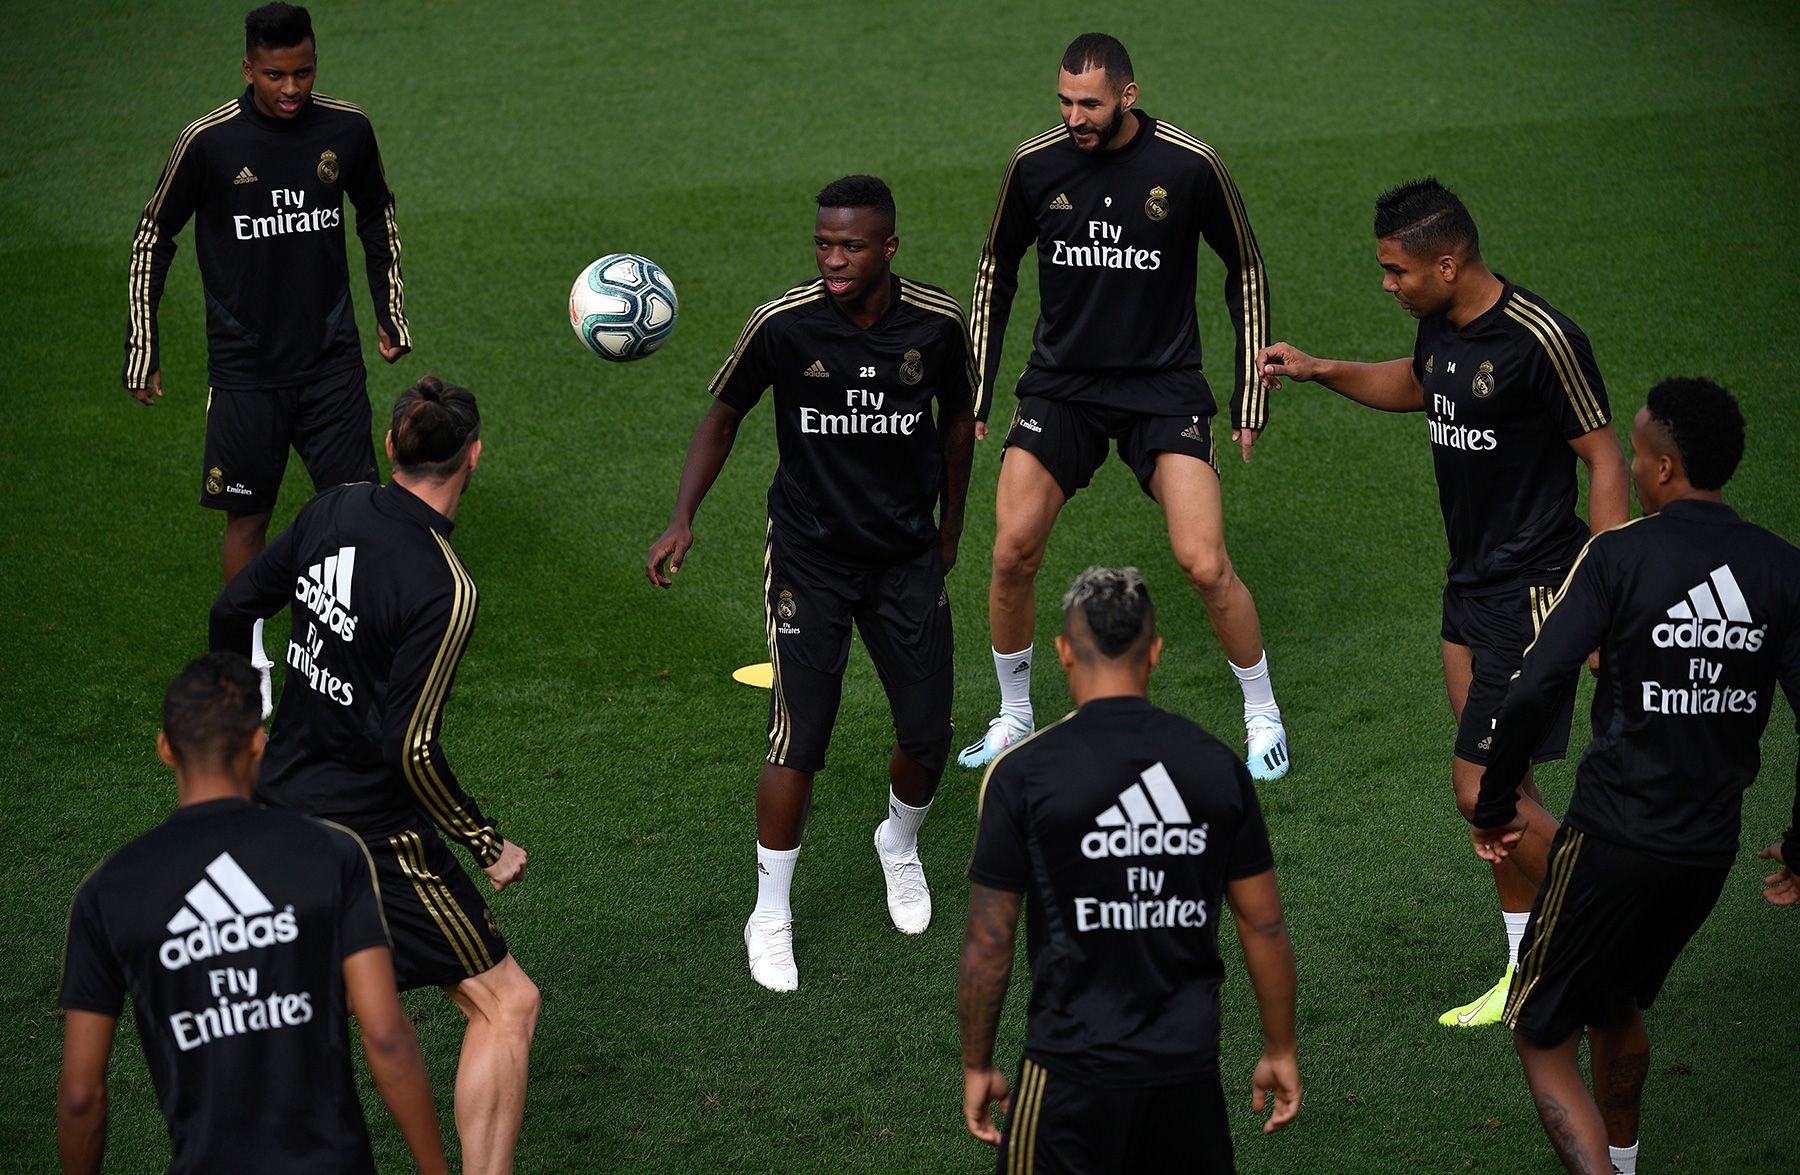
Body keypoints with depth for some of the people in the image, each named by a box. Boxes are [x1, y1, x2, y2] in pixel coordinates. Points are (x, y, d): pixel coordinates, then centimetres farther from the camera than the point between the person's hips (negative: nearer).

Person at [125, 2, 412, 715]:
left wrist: (391, 314, 18)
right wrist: (142, 353, 0)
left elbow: (377, 215, 16)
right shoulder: (208, 142, -11)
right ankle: (250, 660, 24)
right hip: (245, 369, -2)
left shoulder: (346, 130, -3)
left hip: (331, 361, 2)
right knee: (247, 518, 6)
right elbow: (153, 240, 0)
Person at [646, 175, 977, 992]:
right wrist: (683, 518, -11)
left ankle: (900, 845, 40)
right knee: (800, 738, -8)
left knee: (928, 733, 5)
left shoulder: (938, 324, -11)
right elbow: (725, 413, 0)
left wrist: (949, 534, 16)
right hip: (808, 557, -2)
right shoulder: (783, 325, -16)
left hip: (907, 555, 2)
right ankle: (771, 917, 10)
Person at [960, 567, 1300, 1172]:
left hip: (1073, 1075, -3)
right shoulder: (1217, 765, 0)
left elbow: (988, 942, -5)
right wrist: (1279, 1051, 16)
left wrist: (976, 1066, 6)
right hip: (1189, 1070, 3)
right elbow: (1264, 926, 5)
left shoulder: (1022, 771, -9)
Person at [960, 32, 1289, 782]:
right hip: (1060, 382, 2)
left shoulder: (1189, 165, -12)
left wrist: (1250, 397, 1)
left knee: (1205, 565, -12)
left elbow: (1245, 270, 2)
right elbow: (997, 268, 11)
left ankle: (1263, 714, 12)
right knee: (1011, 555, -6)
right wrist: (975, 390, 9)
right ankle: (1014, 718, 17)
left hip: (1164, 384, -2)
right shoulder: (1034, 165, -5)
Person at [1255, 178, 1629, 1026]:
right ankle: (1532, 973, 22)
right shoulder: (1441, 323, 4)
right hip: (1470, 581, 8)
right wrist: (1321, 372, 15)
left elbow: (1604, 458, -16)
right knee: (1495, 786, 11)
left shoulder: (1542, 341, -21)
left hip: (1533, 591, -8)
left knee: (1480, 790, -7)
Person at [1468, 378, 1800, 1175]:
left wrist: (1496, 806, -4)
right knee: (1614, 1008, 30)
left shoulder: (1621, 556, -13)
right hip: (1712, 850, 6)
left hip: (1613, 840, -6)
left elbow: (1531, 695, -20)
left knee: (1543, 1041, 6)